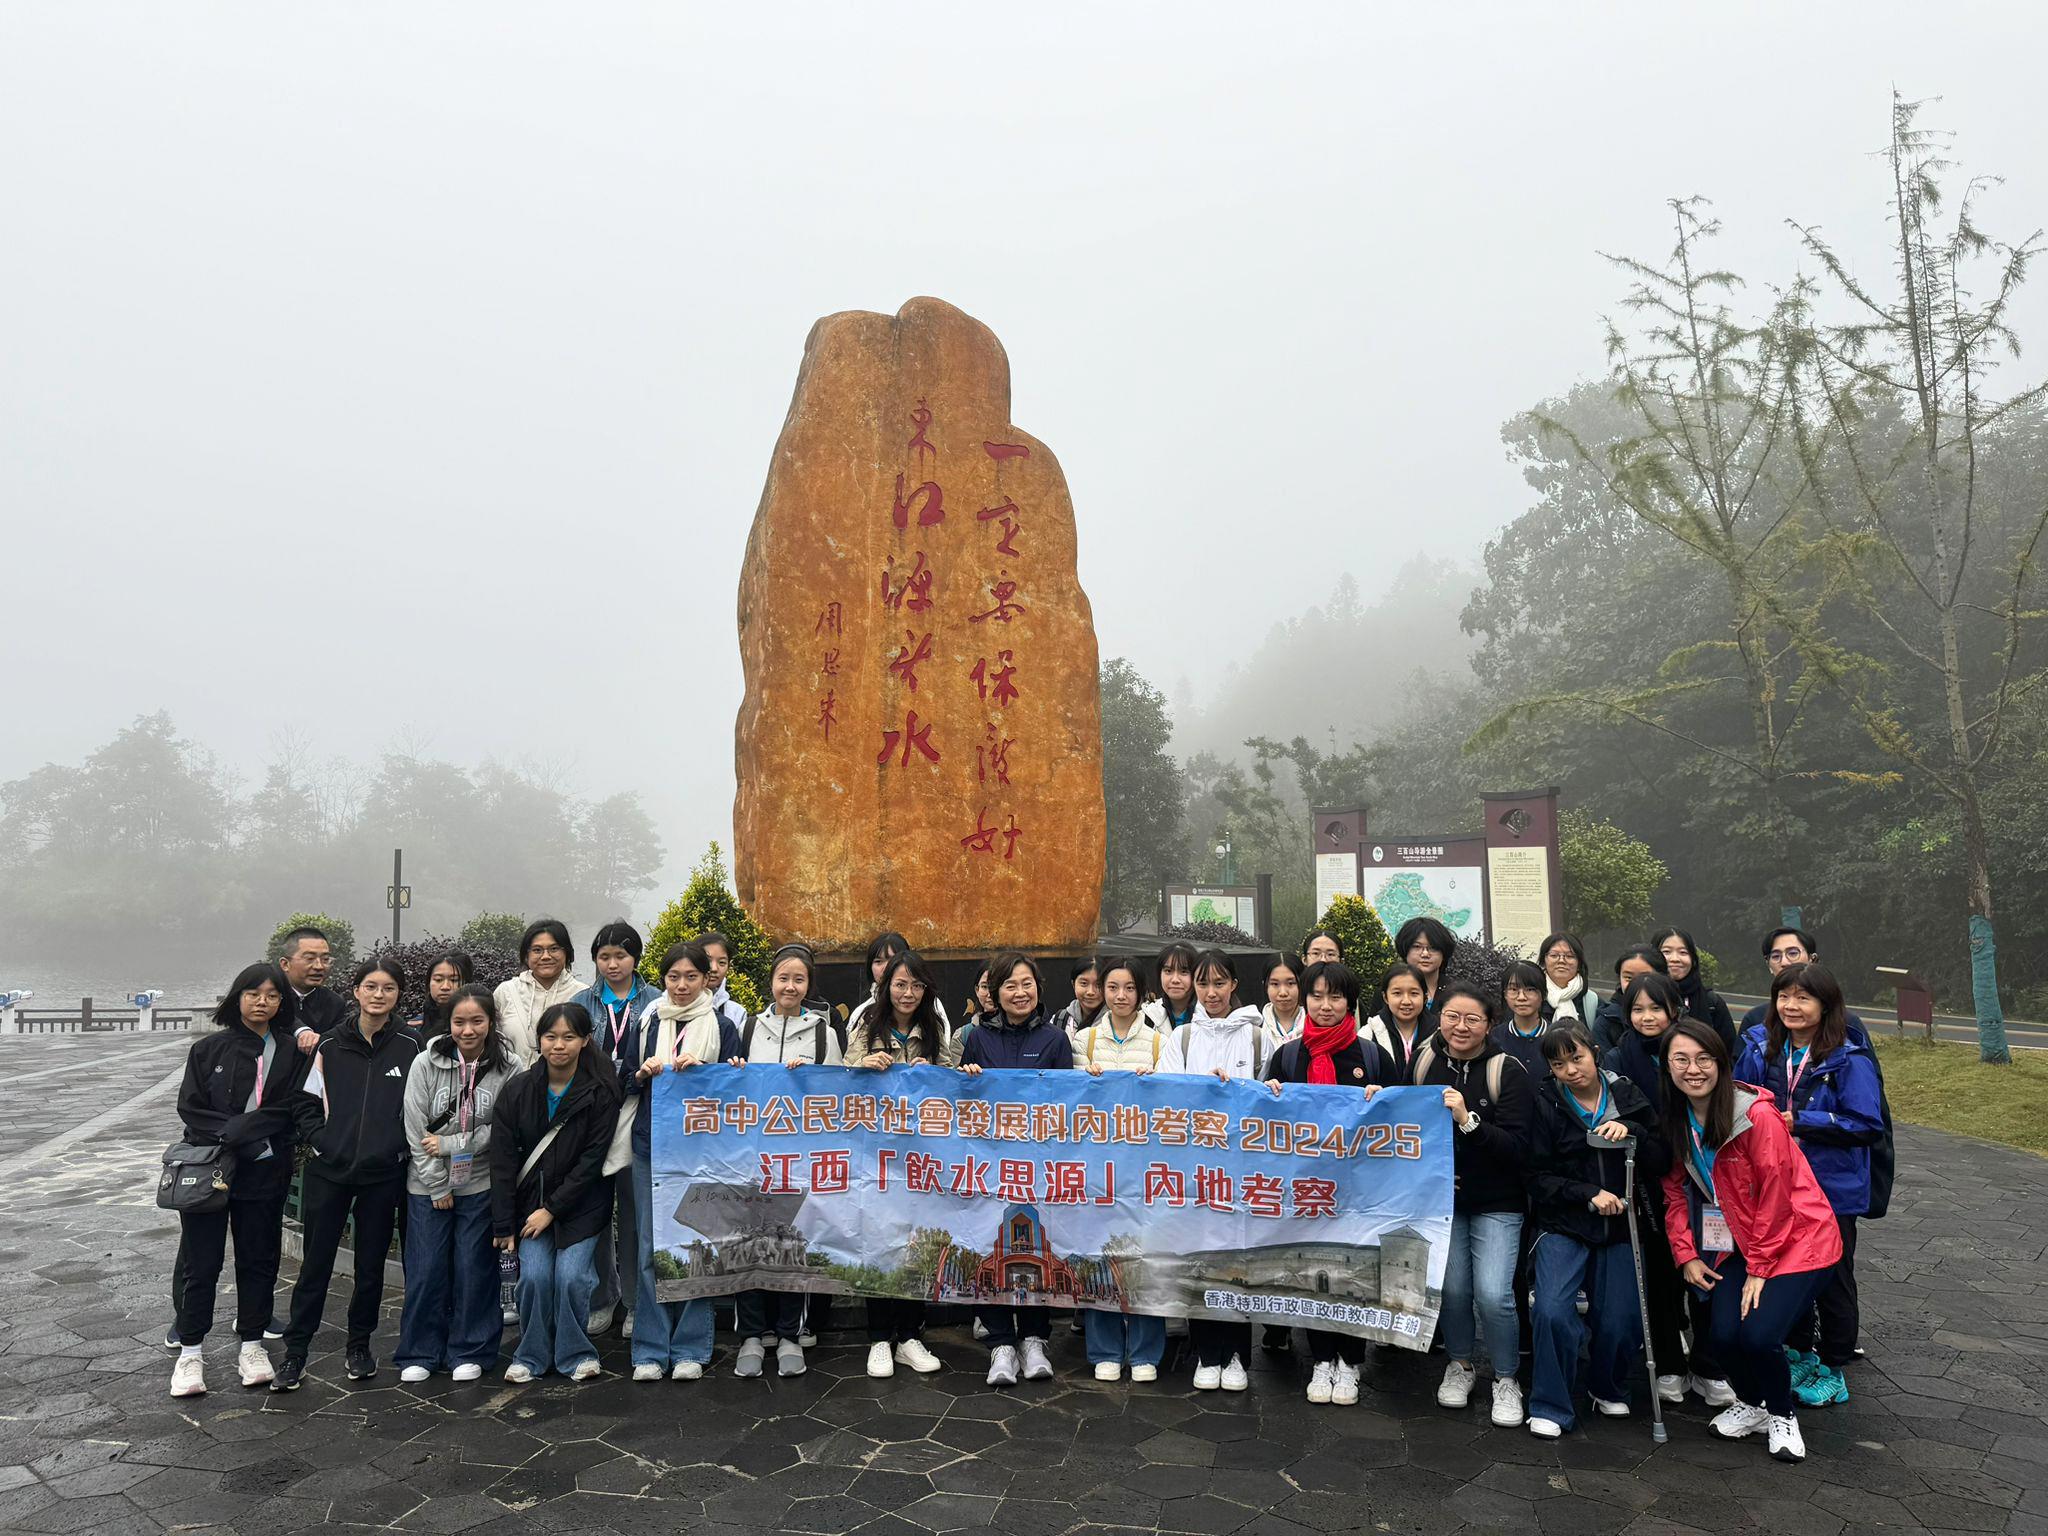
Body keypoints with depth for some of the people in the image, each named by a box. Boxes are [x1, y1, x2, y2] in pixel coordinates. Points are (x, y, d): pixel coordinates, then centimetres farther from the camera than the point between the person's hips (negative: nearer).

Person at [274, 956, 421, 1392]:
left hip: (383, 1173, 0)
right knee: (315, 1262, 5)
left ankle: (360, 1345, 26)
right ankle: (295, 1353, 17)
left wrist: (400, 1146, -2)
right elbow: (309, 1103, 8)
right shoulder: (329, 1046, 0)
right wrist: (321, 1140, -3)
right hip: (328, 1170, 0)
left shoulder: (410, 1048, -2)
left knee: (371, 1263, 10)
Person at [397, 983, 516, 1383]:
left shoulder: (507, 1069, -10)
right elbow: (415, 1132, -7)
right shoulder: (426, 1064, -8)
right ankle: (420, 1353, 20)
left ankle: (469, 1351, 18)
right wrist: (438, 1187, -8)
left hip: (481, 1185, 0)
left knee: (474, 1269, 4)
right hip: (428, 1185, 1)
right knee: (425, 1270, 4)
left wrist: (449, 1144, -12)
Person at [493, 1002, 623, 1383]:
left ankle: (575, 1354, 12)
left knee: (571, 1276, -12)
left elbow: (592, 1159, -12)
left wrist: (552, 1209, -14)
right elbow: (503, 1159, -3)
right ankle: (531, 1356, 13)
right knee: (535, 1277, -10)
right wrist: (503, 1224, -5)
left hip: (581, 1204, -2)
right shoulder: (518, 1090, -5)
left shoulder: (600, 1093, -12)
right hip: (530, 1201, 2)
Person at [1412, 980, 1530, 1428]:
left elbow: (1515, 1146, -18)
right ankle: (1460, 1364, 28)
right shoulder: (1422, 1061, -3)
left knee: (1493, 1294, -10)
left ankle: (1506, 1378, 15)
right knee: (1451, 1287, 0)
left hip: (1496, 1201, -2)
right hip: (1439, 1194, 3)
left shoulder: (1508, 1072, -13)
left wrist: (1468, 1120, -29)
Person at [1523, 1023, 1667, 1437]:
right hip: (1562, 1225, -2)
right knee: (1552, 1310, -20)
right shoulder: (1545, 1103, -3)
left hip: (1620, 1226, 2)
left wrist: (1631, 1132, -17)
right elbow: (1539, 1177, -4)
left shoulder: (1627, 1096, 3)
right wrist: (1590, 1195, -16)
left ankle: (1608, 1389, 28)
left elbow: (1661, 1164, 0)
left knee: (1621, 1322, -3)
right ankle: (1551, 1407, -1)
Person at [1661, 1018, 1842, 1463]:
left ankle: (1782, 1415, 13)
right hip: (1737, 1243, 5)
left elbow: (1775, 1197, -17)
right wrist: (1686, 1254, -4)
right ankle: (1750, 1404, 22)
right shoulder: (1675, 1120, -3)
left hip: (1796, 1239, -5)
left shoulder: (1758, 1117, -22)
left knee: (1758, 1337, -19)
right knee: (1724, 1337, -11)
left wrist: (1760, 1268, -12)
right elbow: (1676, 1191, 5)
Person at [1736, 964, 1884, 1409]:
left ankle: (1832, 1369, 29)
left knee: (1832, 1281, 12)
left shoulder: (1849, 1060, -15)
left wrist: (1800, 1121, -23)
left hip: (1832, 1189, -4)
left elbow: (1868, 1125, -19)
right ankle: (1800, 1355, 38)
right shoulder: (1759, 1048, -2)